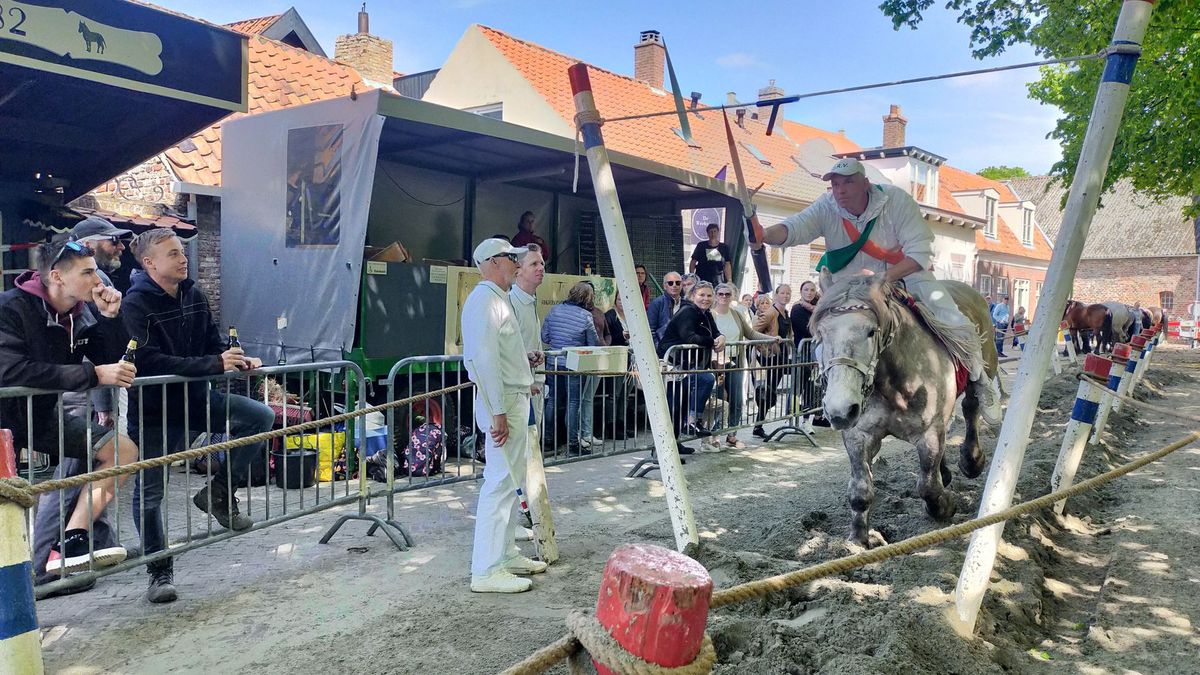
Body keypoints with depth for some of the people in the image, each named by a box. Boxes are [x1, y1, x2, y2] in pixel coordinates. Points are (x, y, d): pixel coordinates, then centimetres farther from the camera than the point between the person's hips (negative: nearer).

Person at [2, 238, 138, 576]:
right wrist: (93, 374, -37)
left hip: (46, 414, 7)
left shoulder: (83, 312, -1)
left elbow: (115, 361, 1)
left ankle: (70, 542, -13)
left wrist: (110, 317, -15)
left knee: (124, 449, -6)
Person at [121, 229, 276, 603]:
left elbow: (213, 341, 11)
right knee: (149, 492, 3)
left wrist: (239, 359, -10)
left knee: (261, 417, -9)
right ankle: (160, 570, 20)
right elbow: (150, 361, -26)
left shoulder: (194, 295, 3)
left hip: (196, 397, 5)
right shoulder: (136, 304, -16)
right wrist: (214, 364, -30)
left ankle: (219, 491, 5)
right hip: (154, 408, -5)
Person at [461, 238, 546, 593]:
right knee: (500, 483, -8)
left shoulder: (499, 299, 17)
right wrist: (498, 413, -25)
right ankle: (486, 570, -3)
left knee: (510, 481, 16)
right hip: (503, 403, -11)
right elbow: (484, 360, -23)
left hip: (515, 400, 11)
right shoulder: (485, 301, -16)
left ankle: (506, 554, 26)